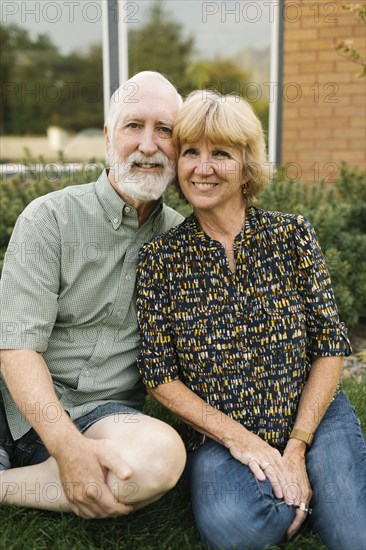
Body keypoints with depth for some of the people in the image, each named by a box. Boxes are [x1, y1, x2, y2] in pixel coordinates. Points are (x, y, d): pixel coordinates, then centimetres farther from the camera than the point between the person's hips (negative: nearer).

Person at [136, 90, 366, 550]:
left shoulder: (293, 235, -3)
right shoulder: (159, 259, -3)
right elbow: (160, 376, -3)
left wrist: (296, 448, -11)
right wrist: (240, 440, -13)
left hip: (315, 419, 0)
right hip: (220, 435, 0)